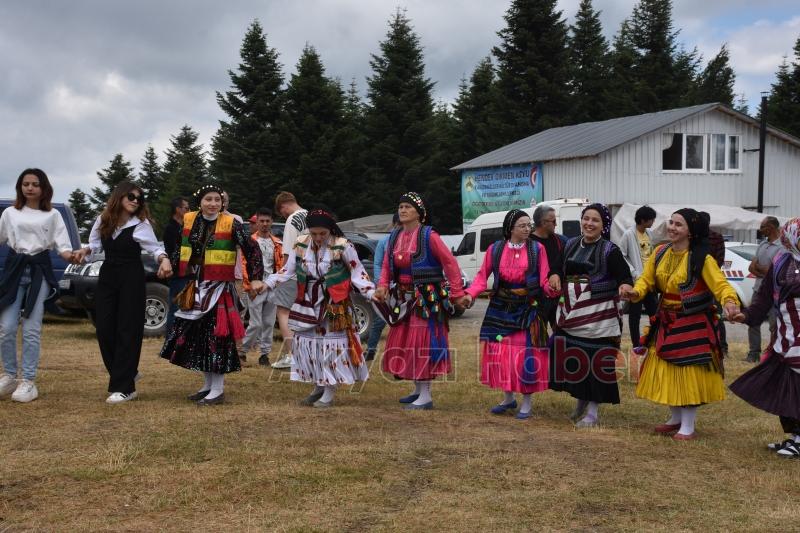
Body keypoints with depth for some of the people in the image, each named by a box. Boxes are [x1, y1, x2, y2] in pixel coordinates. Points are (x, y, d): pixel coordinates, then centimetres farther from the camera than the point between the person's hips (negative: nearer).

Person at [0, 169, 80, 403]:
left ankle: (28, 381, 3)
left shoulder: (53, 215, 6)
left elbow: (62, 245, -1)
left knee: (31, 329, -4)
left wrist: (70, 255, -22)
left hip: (39, 271, -2)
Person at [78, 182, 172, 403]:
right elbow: (96, 244, 12)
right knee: (104, 329, 2)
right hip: (107, 276, 5)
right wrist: (86, 250, -10)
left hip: (132, 278, -5)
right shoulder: (103, 220, 5)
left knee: (127, 331, -6)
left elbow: (154, 247, -10)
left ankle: (123, 387, -4)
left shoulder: (140, 224, -7)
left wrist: (163, 259, -31)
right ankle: (127, 374, 22)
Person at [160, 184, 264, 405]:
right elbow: (180, 249, 17)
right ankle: (208, 385, 25)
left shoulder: (230, 224, -10)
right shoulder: (189, 221, 3)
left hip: (219, 288, -6)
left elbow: (252, 250, -8)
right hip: (195, 288, 6)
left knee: (216, 336, -4)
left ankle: (218, 390, 4)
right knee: (196, 336, 11)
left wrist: (255, 278, -14)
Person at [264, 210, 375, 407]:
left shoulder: (342, 246, -15)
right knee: (306, 343, 7)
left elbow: (357, 273, -10)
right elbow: (287, 270, 6)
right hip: (308, 304, 5)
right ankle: (318, 387, 25)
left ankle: (329, 394, 8)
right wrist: (268, 284, -2)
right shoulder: (300, 244, -3)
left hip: (334, 305, -5)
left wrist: (371, 293, -21)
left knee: (332, 345, -3)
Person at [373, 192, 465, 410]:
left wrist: (457, 293, -14)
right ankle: (418, 390, 27)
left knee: (423, 343, -6)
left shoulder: (429, 236, -12)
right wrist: (383, 286, -10)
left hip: (427, 299, -7)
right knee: (403, 342, 12)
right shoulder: (394, 237, 8)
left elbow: (450, 263, -12)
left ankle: (426, 396, 2)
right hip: (403, 298, 7)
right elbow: (387, 267, 9)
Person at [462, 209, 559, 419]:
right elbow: (482, 276, 3)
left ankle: (526, 401, 16)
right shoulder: (495, 249, 0)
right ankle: (508, 397, 27)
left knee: (526, 354, -1)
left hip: (528, 310, -2)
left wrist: (552, 286, -28)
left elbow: (544, 282, -6)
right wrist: (470, 294, -12)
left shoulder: (537, 249, -4)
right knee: (501, 352, 7)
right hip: (501, 309, 2)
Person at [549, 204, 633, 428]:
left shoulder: (610, 250, -6)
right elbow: (561, 273, 22)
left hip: (599, 318, -5)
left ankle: (593, 411, 11)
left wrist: (625, 286, -30)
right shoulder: (570, 245, 10)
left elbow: (625, 277, -11)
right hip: (570, 315, 5)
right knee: (573, 360, 10)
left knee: (596, 362, -2)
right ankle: (580, 402, 31)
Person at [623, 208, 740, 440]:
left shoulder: (702, 259, -15)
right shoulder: (660, 253, 2)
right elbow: (646, 279, -1)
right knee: (666, 371, 12)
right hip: (666, 322, 6)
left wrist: (730, 302, -43)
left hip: (693, 324, -6)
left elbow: (721, 284, -23)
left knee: (689, 373, -3)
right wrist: (636, 292, -23)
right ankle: (676, 419, 30)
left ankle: (688, 426, 10)